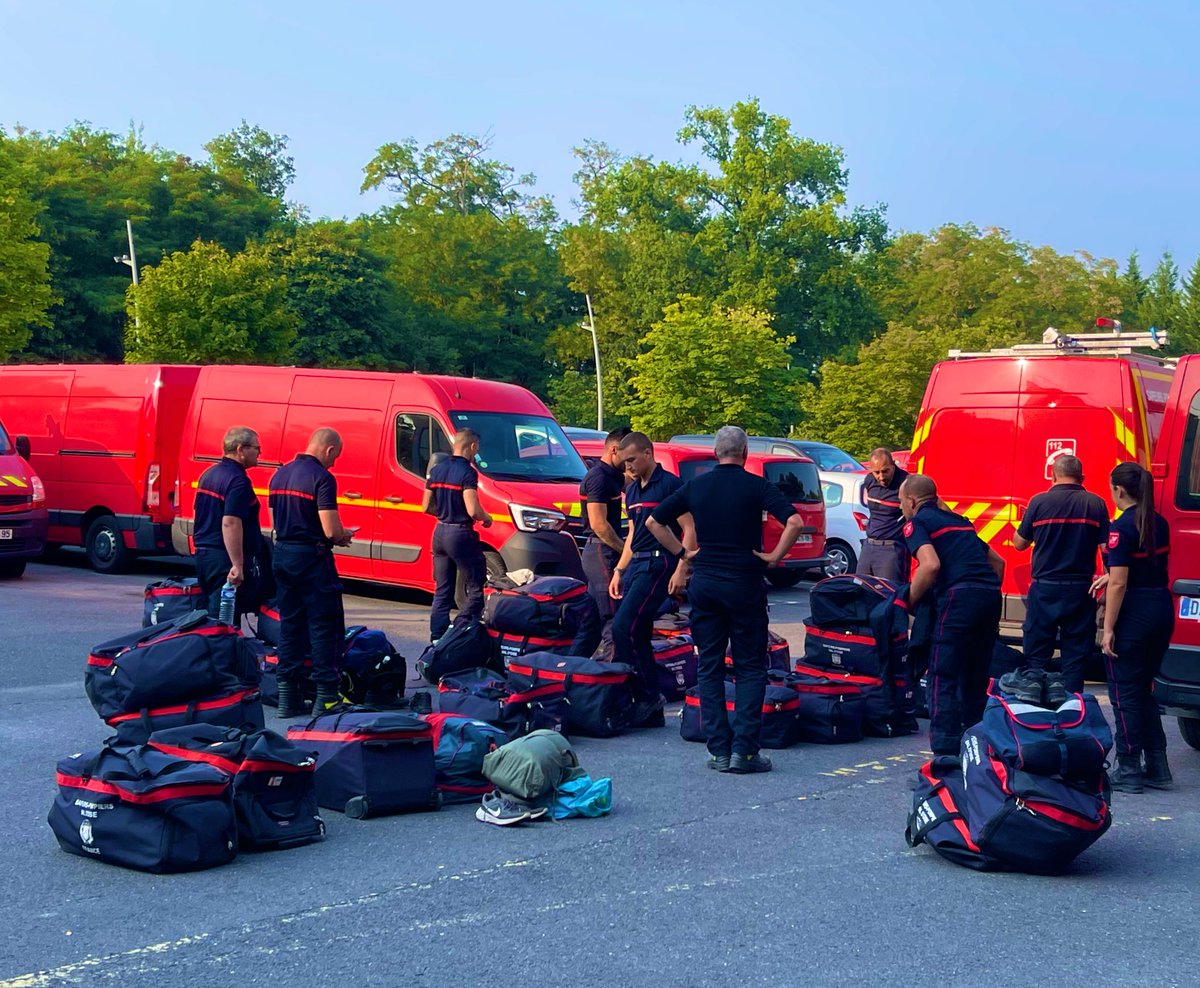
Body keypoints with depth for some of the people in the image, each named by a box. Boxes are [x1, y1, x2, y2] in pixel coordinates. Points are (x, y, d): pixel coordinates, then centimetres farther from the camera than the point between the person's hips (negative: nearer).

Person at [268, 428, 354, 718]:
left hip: (282, 553, 8)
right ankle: (325, 696, -2)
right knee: (323, 625, -1)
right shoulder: (322, 477, -15)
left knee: (289, 623, 12)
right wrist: (344, 536, 1)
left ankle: (288, 696, 15)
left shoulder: (280, 474, 10)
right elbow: (331, 530, -19)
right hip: (311, 557, -8)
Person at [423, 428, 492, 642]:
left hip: (440, 532, 8)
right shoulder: (467, 472, -15)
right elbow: (473, 510, -22)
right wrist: (486, 518, -3)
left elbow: (426, 507, 12)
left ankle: (437, 638, 12)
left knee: (442, 592, 13)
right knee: (476, 590, 1)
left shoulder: (437, 470, 8)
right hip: (461, 534, -8)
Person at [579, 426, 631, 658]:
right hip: (602, 551, -10)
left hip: (604, 551, 10)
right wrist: (626, 549, -15)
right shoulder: (599, 478, -15)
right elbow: (598, 524, -21)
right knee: (612, 615, -12)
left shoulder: (611, 476, 14)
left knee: (596, 613, 14)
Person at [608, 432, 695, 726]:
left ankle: (647, 698, -9)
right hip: (636, 564, 9)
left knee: (623, 627, -17)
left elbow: (689, 530, -11)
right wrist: (619, 570, 19)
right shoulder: (632, 490, 18)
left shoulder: (670, 485, -8)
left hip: (658, 563, -9)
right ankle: (651, 710, 10)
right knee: (637, 635, 5)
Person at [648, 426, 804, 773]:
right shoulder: (757, 486, -5)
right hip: (744, 584, -3)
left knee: (709, 667, 9)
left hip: (703, 583, 3)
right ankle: (744, 750, -4)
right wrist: (775, 556, -6)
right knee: (750, 667, 4)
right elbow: (795, 522, -18)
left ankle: (719, 750, 6)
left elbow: (654, 521, 10)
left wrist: (682, 554, 13)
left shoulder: (696, 486, 6)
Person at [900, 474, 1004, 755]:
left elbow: (931, 565, -13)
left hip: (959, 596, -7)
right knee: (976, 675, 15)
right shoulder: (958, 520, 27)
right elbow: (997, 561, 29)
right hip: (991, 594, 7)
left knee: (943, 676, -3)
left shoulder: (917, 523, 4)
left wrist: (910, 600, -2)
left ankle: (945, 747, -9)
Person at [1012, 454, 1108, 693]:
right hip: (1081, 590, 1)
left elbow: (1019, 544, 4)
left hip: (1045, 589, -1)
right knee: (1075, 657, 8)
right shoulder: (1095, 504, -1)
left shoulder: (1039, 502, -4)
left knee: (1036, 656, 8)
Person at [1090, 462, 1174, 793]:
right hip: (1162, 610, 8)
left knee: (1125, 694, 2)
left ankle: (1128, 772, 5)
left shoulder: (1121, 528, -15)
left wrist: (1108, 629, -16)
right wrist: (1110, 577, 22)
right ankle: (1157, 769, 18)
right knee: (1144, 690, 17)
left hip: (1133, 615, -8)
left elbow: (1120, 583, -18)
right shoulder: (1160, 524, 9)